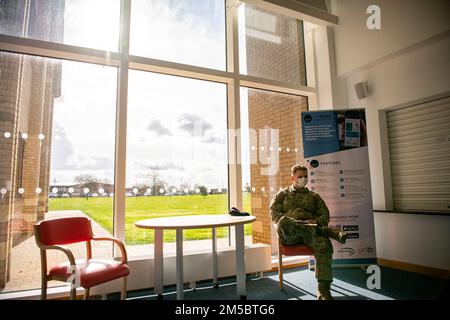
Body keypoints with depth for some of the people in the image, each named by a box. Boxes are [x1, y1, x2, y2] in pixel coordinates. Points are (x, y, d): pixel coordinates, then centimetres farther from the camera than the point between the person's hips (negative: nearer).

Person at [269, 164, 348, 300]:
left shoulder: (314, 196, 25)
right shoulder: (282, 194, 21)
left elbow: (325, 215, 17)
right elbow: (274, 213, 8)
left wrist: (315, 222, -8)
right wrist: (293, 222, -11)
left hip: (310, 230, 2)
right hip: (288, 233, -1)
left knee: (323, 243, -34)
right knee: (282, 222, -39)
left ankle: (324, 290, -33)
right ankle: (327, 231, -37)